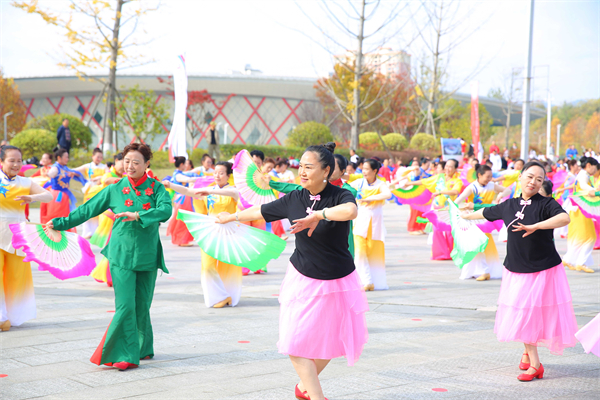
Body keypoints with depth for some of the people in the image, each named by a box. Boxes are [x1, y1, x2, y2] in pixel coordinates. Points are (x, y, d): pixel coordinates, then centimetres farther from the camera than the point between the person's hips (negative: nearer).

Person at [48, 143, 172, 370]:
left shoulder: (156, 188, 1)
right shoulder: (114, 190, 4)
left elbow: (166, 210, -18)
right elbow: (88, 209, 11)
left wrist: (138, 215, -30)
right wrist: (61, 223, 13)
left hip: (147, 257, 1)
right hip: (121, 256, -1)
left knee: (142, 307, 7)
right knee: (125, 307, -8)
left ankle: (143, 349, 26)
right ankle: (126, 355, -1)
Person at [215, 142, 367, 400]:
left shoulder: (340, 196, -14)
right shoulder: (294, 199, -2)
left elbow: (350, 210, -40)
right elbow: (260, 211, 16)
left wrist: (318, 215, -37)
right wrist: (231, 217, 29)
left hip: (336, 282, -2)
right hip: (303, 279, 2)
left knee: (328, 343, 11)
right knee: (296, 343, -9)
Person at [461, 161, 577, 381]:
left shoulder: (546, 204, -8)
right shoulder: (509, 206, 6)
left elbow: (564, 218, -29)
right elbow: (486, 213, 25)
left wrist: (535, 226, -36)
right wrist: (466, 215, 41)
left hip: (544, 270, -4)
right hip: (516, 271, 4)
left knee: (537, 314, -3)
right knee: (521, 315, 4)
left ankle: (531, 359, 6)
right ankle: (529, 354, 19)